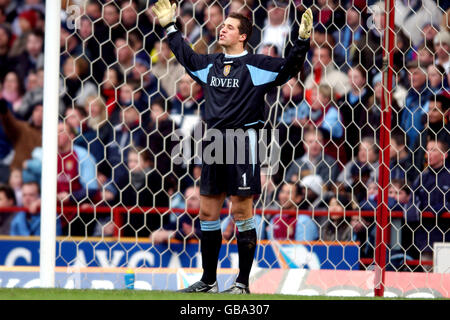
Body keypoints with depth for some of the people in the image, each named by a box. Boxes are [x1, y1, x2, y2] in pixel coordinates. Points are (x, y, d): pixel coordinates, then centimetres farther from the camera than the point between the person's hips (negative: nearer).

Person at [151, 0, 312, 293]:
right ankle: (209, 281, 18)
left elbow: (289, 68, -11)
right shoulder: (210, 64, 13)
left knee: (242, 213, -3)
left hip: (243, 147, -6)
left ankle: (243, 283, 3)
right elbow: (186, 55, 31)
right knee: (208, 213, 9)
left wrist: (302, 42, -24)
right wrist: (170, 27, 36)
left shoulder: (256, 66, -4)